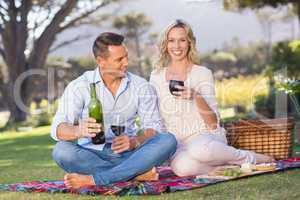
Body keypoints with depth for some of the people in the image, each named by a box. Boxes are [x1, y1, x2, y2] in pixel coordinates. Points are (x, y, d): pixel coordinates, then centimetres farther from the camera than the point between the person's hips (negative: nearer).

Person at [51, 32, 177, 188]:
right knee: (61, 151, -31)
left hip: (128, 154, 2)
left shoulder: (142, 87, 5)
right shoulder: (79, 86, -2)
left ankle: (93, 180, -33)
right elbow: (58, 128, -11)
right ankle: (138, 172, -26)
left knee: (168, 140, -24)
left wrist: (134, 141, -23)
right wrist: (78, 131, -35)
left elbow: (153, 127, 0)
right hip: (91, 156, -1)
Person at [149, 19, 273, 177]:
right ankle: (229, 165, -11)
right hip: (176, 143, 2)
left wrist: (196, 97, -26)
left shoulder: (202, 73, -3)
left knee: (199, 149, -41)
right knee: (181, 167, -36)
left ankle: (250, 158, -12)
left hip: (204, 136, -2)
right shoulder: (156, 76, 8)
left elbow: (213, 123, -10)